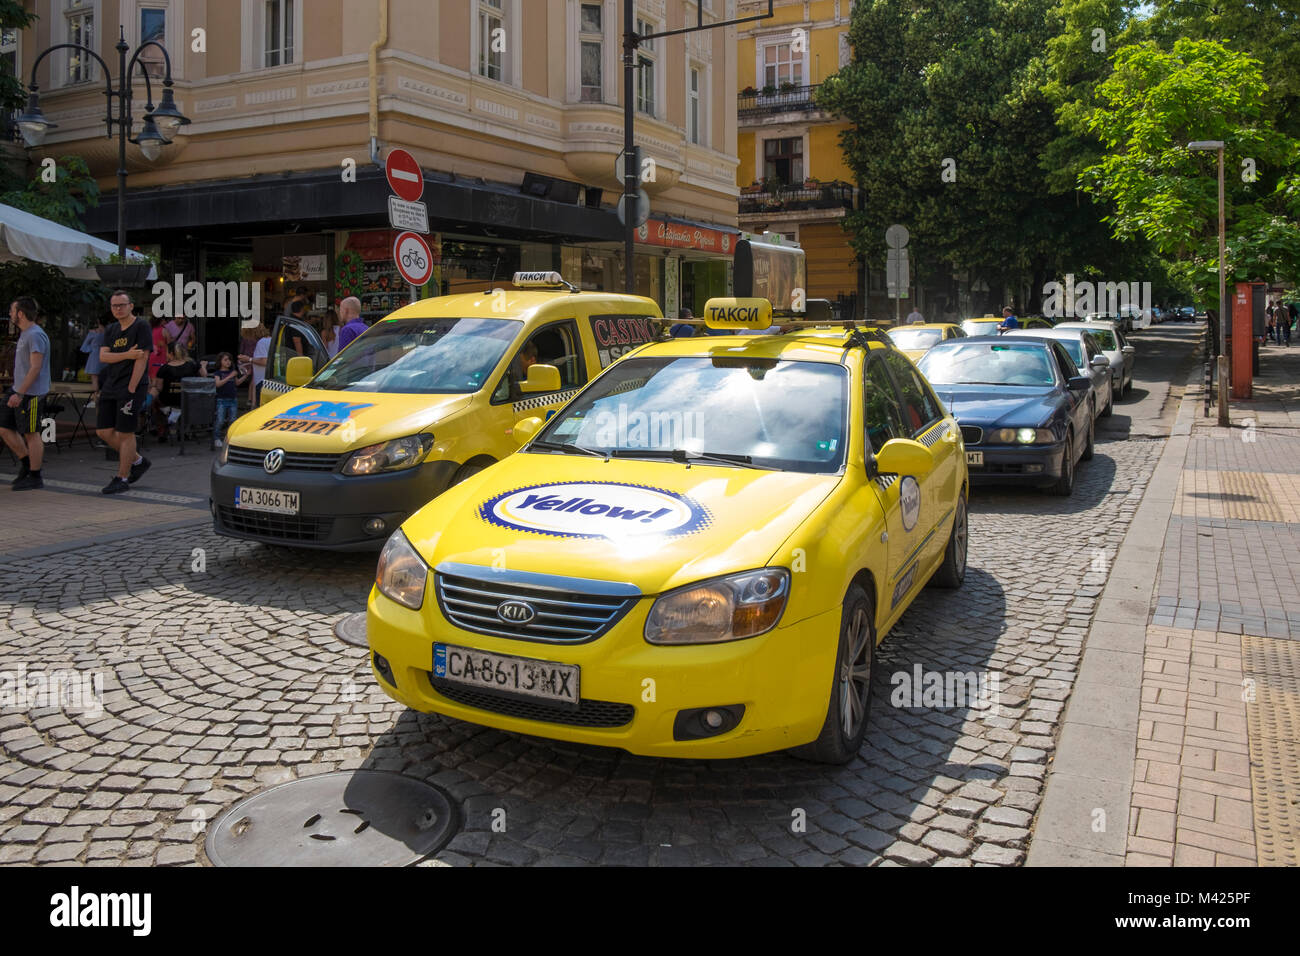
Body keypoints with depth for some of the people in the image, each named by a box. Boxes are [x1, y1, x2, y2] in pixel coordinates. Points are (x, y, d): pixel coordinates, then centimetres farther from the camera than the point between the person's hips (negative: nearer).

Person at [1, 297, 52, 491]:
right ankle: (26, 464, 21)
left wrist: (20, 394, -24)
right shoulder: (24, 334, 16)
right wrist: (16, 392, 22)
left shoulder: (36, 335, -16)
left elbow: (35, 368, -22)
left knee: (31, 433, -3)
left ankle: (35, 477, 5)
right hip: (18, 391, 10)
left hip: (31, 394, -10)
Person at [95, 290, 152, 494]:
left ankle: (122, 479, 4)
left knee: (125, 433, -4)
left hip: (132, 387, -8)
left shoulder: (142, 327, -6)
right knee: (103, 431, 7)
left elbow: (142, 359, -13)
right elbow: (103, 356, 2)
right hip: (110, 387, 8)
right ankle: (138, 461, 24)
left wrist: (131, 388, -16)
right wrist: (127, 355, -16)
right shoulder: (111, 329, 15)